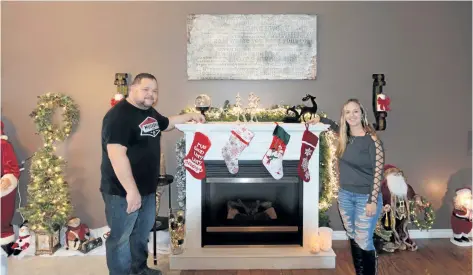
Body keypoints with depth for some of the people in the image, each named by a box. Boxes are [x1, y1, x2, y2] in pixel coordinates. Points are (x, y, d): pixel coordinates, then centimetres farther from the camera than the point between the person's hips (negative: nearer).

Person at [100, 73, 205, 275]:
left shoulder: (150, 112, 8)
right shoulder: (119, 115, -23)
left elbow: (167, 124, 29)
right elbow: (116, 154, -30)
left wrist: (190, 116, 17)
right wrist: (131, 190, -31)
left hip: (147, 187, 10)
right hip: (122, 191, -10)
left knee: (142, 231, 24)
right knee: (121, 237, 6)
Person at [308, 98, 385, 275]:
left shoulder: (372, 140, -14)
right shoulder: (344, 137, 3)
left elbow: (378, 172, -15)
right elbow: (335, 126, 28)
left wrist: (373, 201, -17)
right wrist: (320, 119, 14)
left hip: (365, 197, -6)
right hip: (345, 195, 6)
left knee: (364, 243, -2)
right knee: (353, 239, 16)